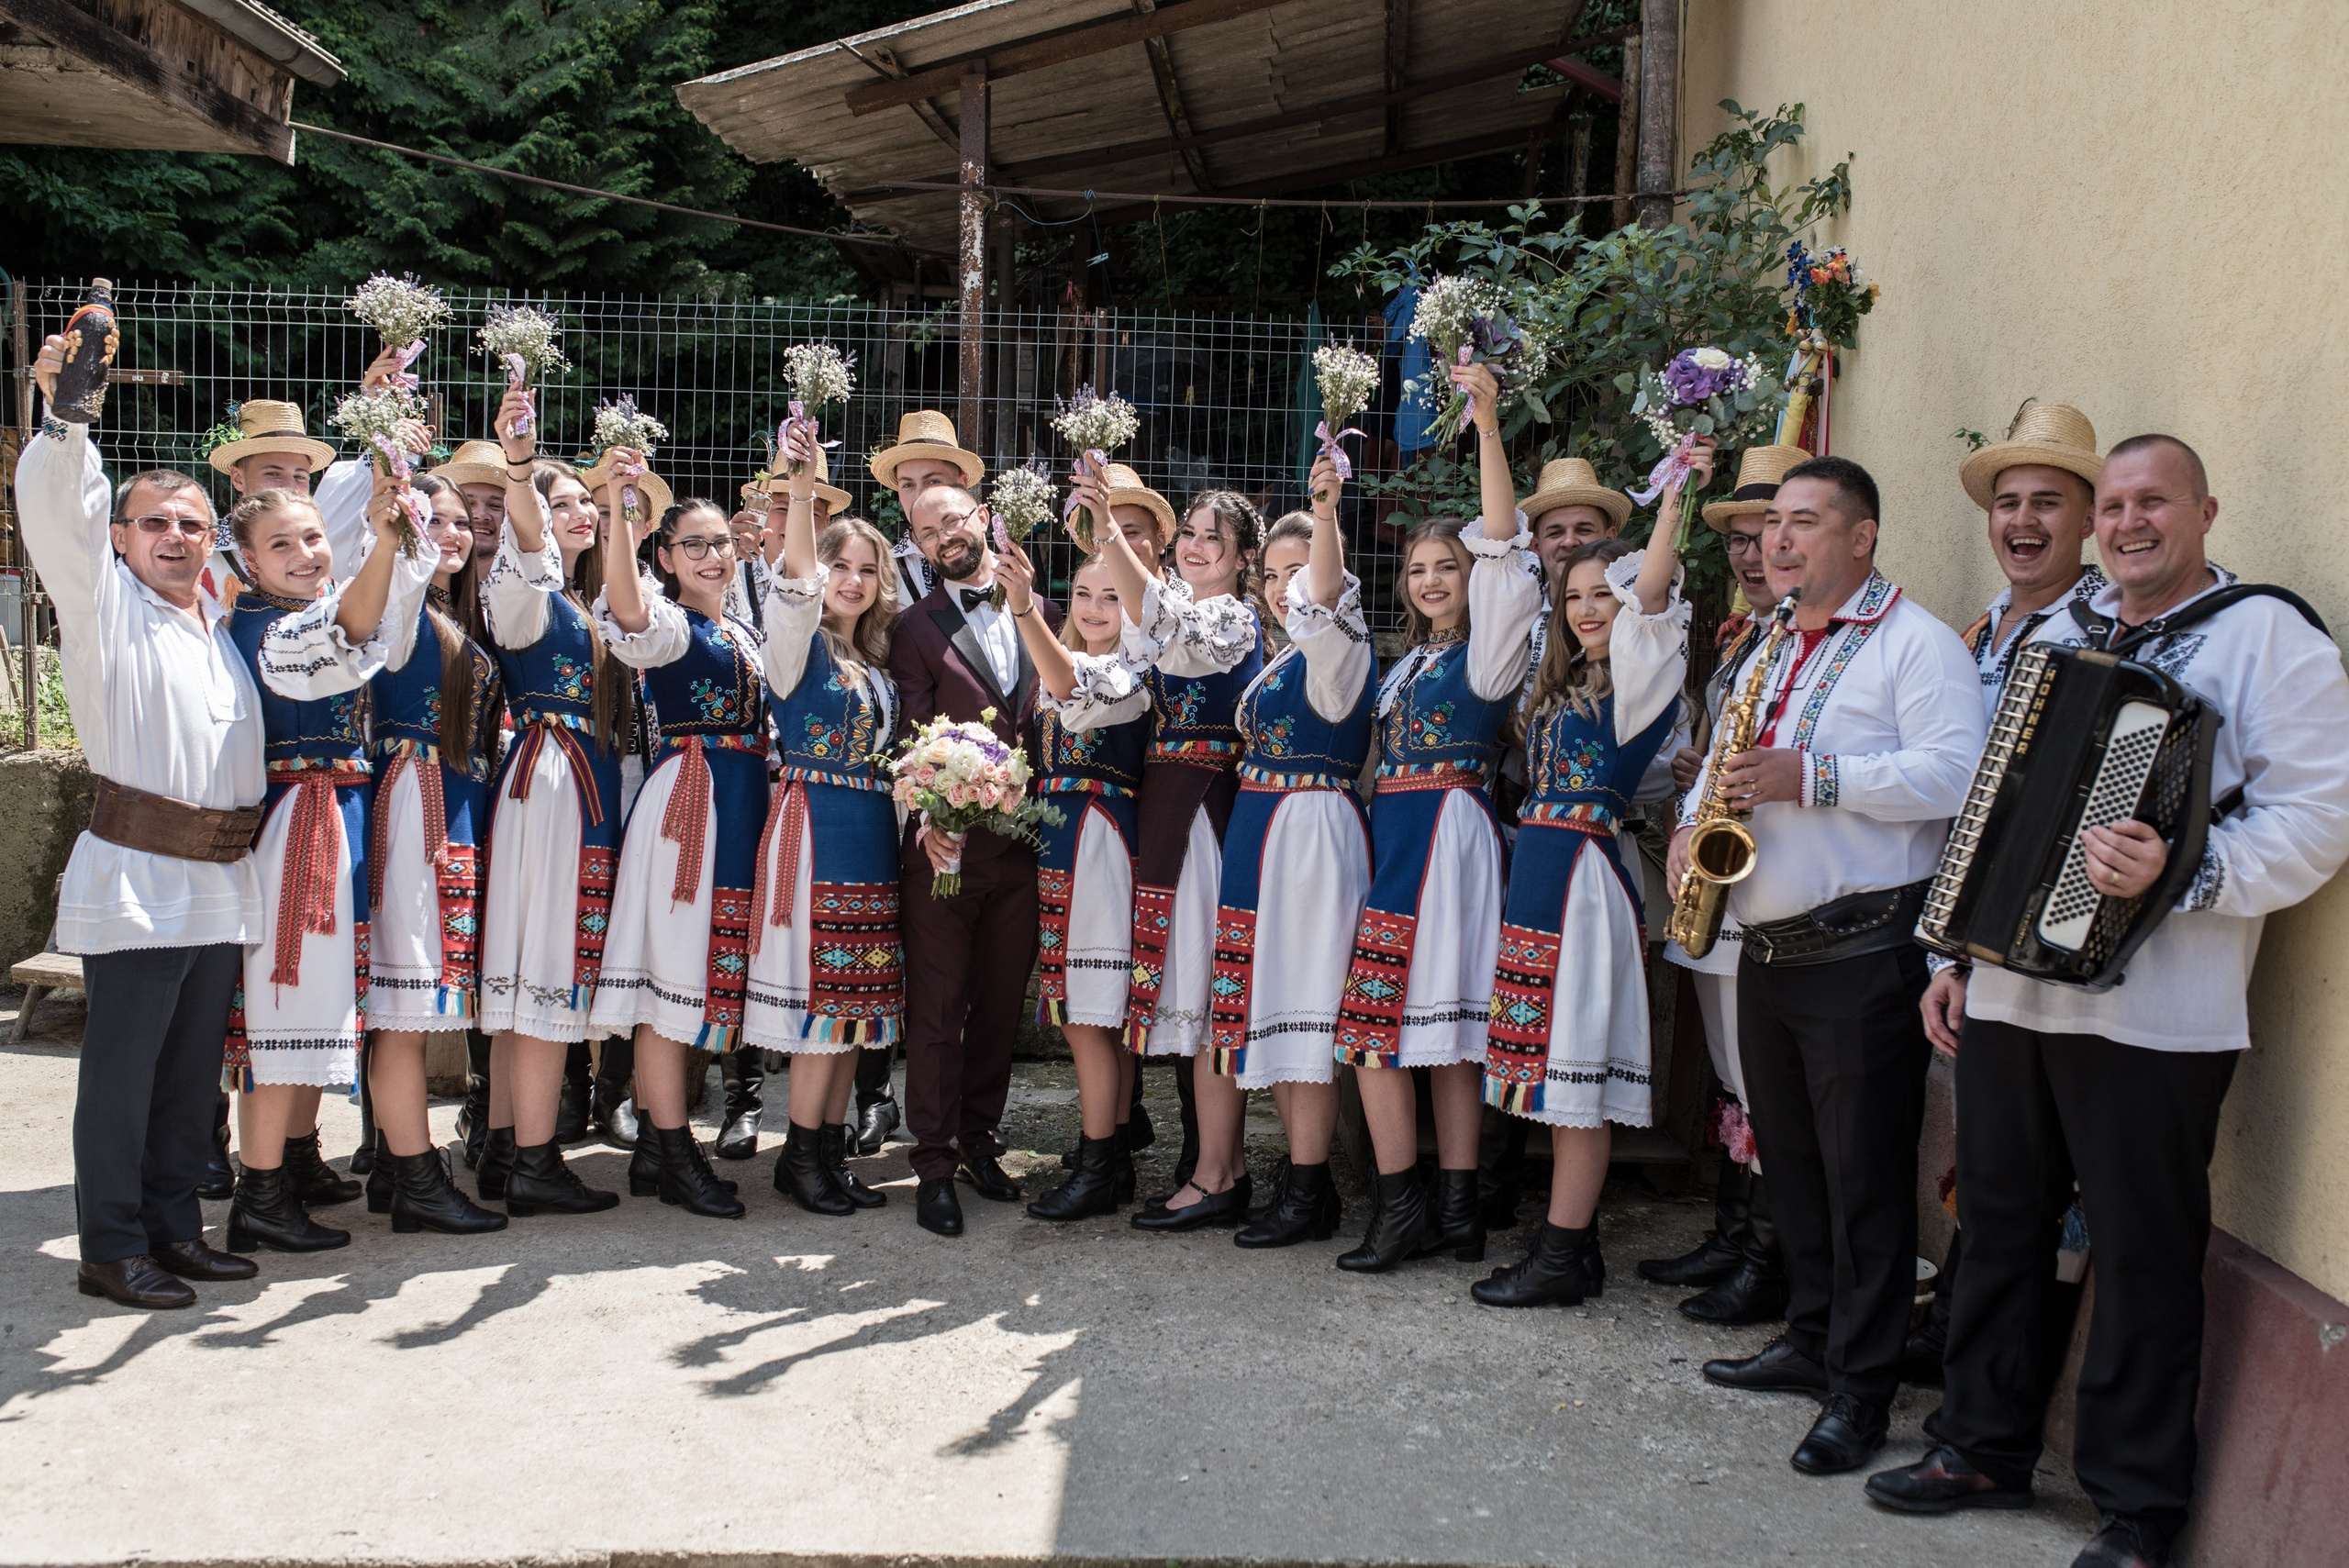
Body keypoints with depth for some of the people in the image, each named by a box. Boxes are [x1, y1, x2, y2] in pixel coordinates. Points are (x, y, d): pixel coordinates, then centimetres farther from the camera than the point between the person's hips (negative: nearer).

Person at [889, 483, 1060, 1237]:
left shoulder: (1041, 614, 11)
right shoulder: (915, 628, 2)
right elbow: (914, 735, -7)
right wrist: (929, 817, -21)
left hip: (1023, 837, 3)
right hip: (945, 839, -3)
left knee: (1001, 1004, 12)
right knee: (937, 1006, 0)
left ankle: (978, 1141, 27)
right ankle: (935, 1165, 9)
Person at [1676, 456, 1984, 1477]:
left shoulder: (1913, 641, -6)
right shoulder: (1772, 648, 19)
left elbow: (1956, 773, -19)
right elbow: (1728, 760, 26)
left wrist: (1814, 777, -23)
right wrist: (1692, 825, 6)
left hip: (1863, 954, -8)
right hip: (1768, 950, 8)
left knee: (1864, 1177, -2)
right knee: (1790, 1160, 16)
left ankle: (1861, 1390, 6)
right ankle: (1811, 1340, 29)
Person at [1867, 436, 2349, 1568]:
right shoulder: (2056, 635, 17)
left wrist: (2182, 875, -27)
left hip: (2151, 1016, -6)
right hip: (2008, 993, 6)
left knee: (2144, 1255, 2)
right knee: (1999, 1225, 14)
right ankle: (1986, 1448, 29)